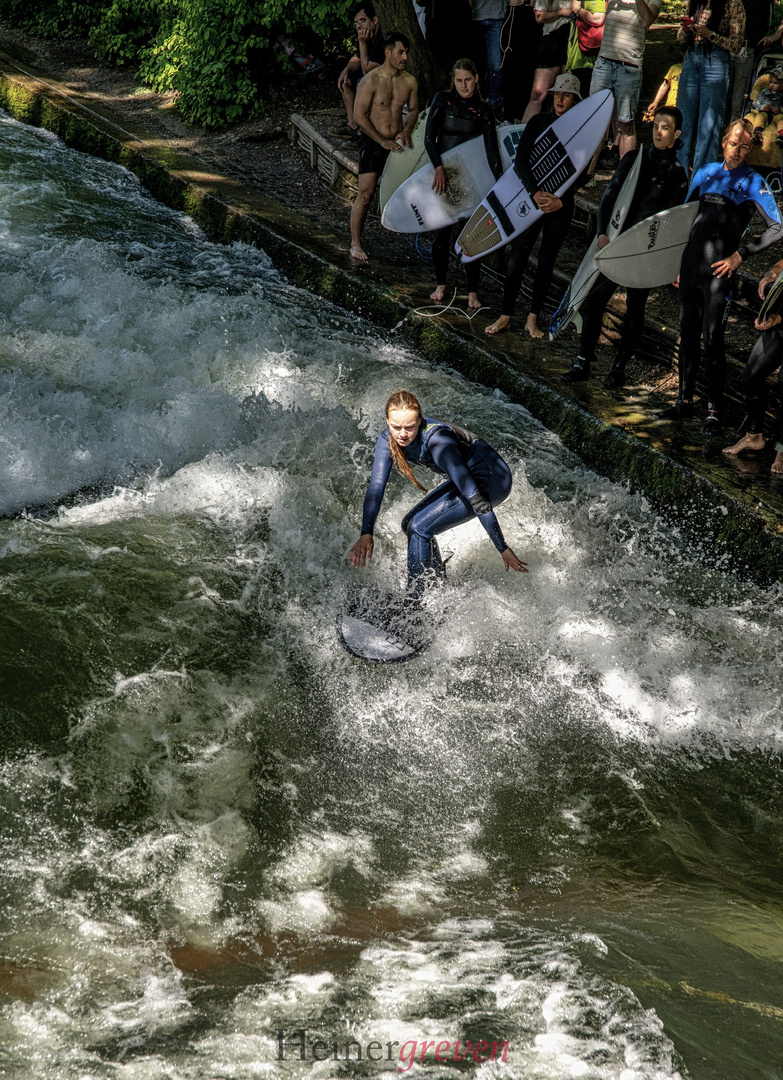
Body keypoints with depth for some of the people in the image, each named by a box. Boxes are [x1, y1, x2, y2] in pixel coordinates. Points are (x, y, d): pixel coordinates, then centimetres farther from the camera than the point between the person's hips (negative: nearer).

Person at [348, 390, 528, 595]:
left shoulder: (437, 441, -33)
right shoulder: (388, 440, -12)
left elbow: (475, 496, -33)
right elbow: (376, 487, -15)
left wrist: (502, 548, -32)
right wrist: (366, 534, -30)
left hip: (493, 478, -8)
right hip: (470, 476, 8)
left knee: (420, 527, -16)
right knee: (411, 523, 9)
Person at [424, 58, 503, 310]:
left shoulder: (483, 110, 2)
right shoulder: (443, 100, 1)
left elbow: (492, 149, -6)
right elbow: (429, 137, -6)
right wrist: (439, 168, -20)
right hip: (441, 174, 0)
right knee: (441, 232, 5)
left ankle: (473, 291, 6)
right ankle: (440, 284, 23)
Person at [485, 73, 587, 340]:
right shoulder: (538, 122, 1)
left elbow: (580, 173, -2)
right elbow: (520, 160, -5)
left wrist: (560, 200, -16)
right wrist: (536, 192, -18)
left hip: (561, 205, 0)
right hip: (531, 198, 0)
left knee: (546, 261, 6)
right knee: (517, 257, -2)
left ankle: (533, 318, 15)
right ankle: (505, 316, 7)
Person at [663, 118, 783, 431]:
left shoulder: (752, 183, -2)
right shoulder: (706, 173, 12)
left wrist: (739, 255, -10)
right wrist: (678, 262, 17)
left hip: (719, 268, -5)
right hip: (691, 264, 5)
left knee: (712, 338, -7)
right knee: (687, 334, 9)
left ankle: (714, 410, -1)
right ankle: (685, 400, 19)